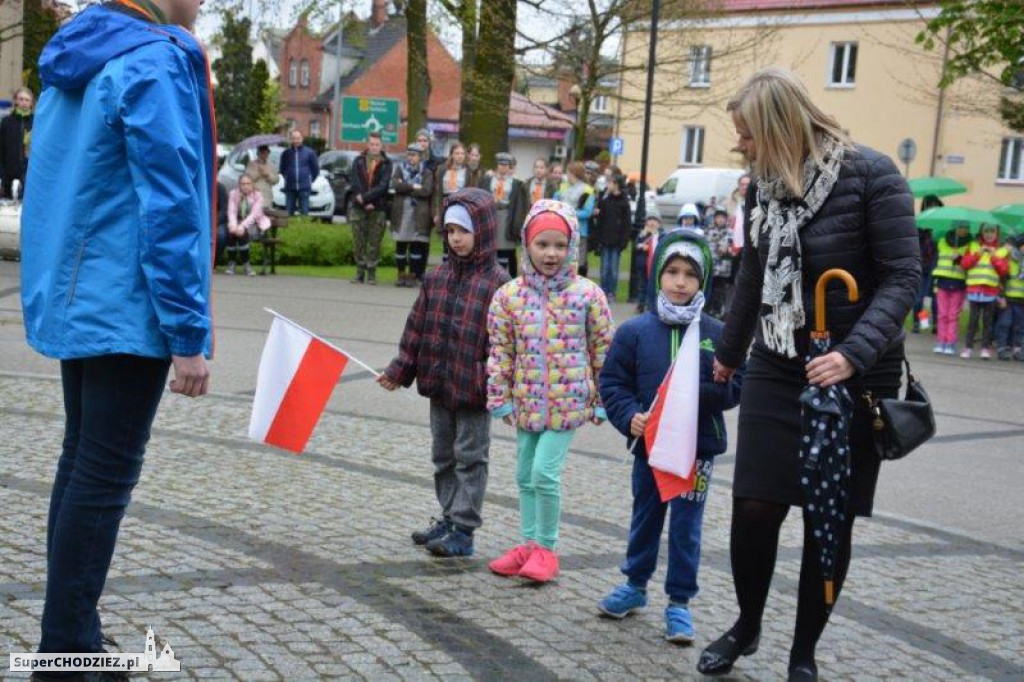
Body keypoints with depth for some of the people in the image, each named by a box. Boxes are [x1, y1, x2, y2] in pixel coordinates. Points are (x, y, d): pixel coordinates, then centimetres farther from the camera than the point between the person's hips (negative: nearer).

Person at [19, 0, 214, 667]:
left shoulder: (75, 58, 14)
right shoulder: (154, 64, -15)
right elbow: (170, 209, -20)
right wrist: (189, 332, -18)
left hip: (75, 300, 10)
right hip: (129, 308, -9)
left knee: (82, 462, 15)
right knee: (106, 476, -3)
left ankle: (71, 642, 24)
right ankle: (67, 652, 4)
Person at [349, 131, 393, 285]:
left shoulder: (386, 163, 4)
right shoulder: (358, 161, 9)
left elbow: (383, 186, -7)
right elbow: (356, 184, 0)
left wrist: (365, 197, -17)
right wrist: (365, 202, -12)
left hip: (378, 208, -2)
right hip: (359, 208, 2)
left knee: (374, 242, -1)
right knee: (358, 241, 3)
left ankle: (371, 274, 4)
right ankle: (360, 273, 10)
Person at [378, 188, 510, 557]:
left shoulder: (497, 283, -12)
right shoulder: (437, 277, 6)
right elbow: (418, 328, 10)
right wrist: (399, 370, 7)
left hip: (473, 391, -7)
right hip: (438, 385, 7)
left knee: (470, 457, 4)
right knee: (443, 456, 17)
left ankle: (463, 530, 10)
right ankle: (449, 517, 30)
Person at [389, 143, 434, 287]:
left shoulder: (426, 173, 5)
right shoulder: (400, 169, 11)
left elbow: (427, 190, -11)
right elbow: (395, 184, -6)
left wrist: (405, 188, -8)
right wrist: (413, 186, -11)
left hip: (419, 214, -2)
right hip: (401, 212, 2)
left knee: (416, 244, -1)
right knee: (400, 244, 3)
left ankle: (413, 275, 4)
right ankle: (401, 274, 11)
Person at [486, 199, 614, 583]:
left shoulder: (586, 294, -6)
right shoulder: (509, 295, -1)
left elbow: (603, 350, 0)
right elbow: (501, 352, 5)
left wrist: (603, 401, 1)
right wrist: (500, 399, 4)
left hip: (569, 402, -4)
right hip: (526, 402, 4)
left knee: (545, 472, -11)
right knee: (525, 476, 13)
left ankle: (546, 548, 7)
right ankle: (529, 544, 29)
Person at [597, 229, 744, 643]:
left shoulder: (716, 333, -5)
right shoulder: (635, 330, -4)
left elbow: (736, 386, -3)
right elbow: (612, 381, 0)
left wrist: (699, 394, -20)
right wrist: (628, 416, -15)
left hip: (697, 448, -1)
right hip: (649, 443, 2)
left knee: (686, 525, 6)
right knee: (645, 518, 18)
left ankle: (679, 602, 19)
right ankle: (635, 585, 36)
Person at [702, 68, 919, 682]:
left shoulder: (871, 175, -12)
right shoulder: (764, 186, 5)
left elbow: (903, 276, -15)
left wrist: (855, 353, -29)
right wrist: (729, 353, 28)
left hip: (855, 378, -4)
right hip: (777, 372, 4)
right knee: (754, 508, 1)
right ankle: (747, 626, 25)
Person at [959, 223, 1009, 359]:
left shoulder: (1002, 250, 9)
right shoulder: (973, 246, 9)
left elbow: (1004, 270, 0)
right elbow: (964, 264, -1)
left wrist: (994, 256, -9)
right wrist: (978, 254, -8)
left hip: (991, 290, 0)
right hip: (974, 288, 0)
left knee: (988, 320, 3)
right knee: (973, 319, 0)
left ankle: (986, 348, 7)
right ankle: (968, 346, 4)